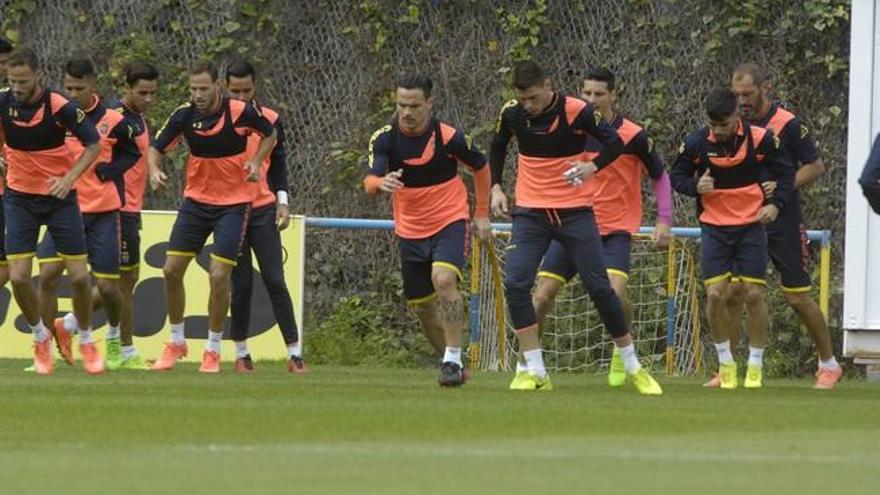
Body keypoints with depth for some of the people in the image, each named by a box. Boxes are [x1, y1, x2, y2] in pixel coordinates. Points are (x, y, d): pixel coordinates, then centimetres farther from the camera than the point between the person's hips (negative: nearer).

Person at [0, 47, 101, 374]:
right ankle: (40, 338, 15)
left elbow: (93, 144, -8)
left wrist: (69, 178, -18)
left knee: (79, 276, -3)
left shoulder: (60, 107, -17)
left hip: (59, 197, -2)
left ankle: (86, 341, 20)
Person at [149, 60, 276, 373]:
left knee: (219, 276, -11)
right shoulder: (184, 116, -9)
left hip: (234, 203, -3)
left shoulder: (241, 112, -15)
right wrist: (154, 170, -20)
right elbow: (156, 148, 1)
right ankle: (176, 343, 17)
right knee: (172, 270, -1)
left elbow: (270, 134, 4)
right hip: (196, 200, 3)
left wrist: (256, 160, -11)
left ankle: (213, 350, 5)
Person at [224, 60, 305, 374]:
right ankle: (241, 353, 12)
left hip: (263, 210, 0)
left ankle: (294, 352, -5)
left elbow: (278, 165, 12)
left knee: (275, 280, -5)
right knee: (241, 283, 1)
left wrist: (282, 200, 1)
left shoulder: (270, 120, 5)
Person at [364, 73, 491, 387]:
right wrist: (380, 183, -48)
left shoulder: (449, 136, -14)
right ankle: (451, 362, 28)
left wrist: (482, 215, 6)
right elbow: (370, 182, -23)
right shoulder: (385, 139, -11)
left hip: (450, 221, -3)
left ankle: (453, 359, -23)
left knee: (444, 280, -27)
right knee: (421, 304, 7)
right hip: (409, 229, 3)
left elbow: (480, 167, 5)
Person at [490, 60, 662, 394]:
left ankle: (634, 368, 13)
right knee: (515, 284, -14)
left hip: (574, 211, -2)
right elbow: (498, 147, 16)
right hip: (530, 212, 3)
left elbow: (615, 143, -7)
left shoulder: (577, 112, -14)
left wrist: (593, 166, -23)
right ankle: (535, 372, -8)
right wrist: (496, 188, 6)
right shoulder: (512, 113, -4)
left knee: (599, 288, -1)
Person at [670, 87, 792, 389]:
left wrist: (775, 204, -12)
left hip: (751, 225, 0)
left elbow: (784, 172, 4)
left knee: (754, 294, -5)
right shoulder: (696, 143, -9)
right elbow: (676, 176, 5)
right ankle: (726, 364, 8)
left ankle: (755, 366, 10)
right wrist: (696, 187, -17)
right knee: (715, 294, -10)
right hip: (714, 227, 0)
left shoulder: (760, 139, -10)